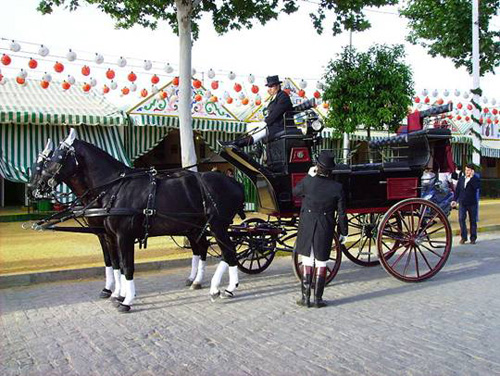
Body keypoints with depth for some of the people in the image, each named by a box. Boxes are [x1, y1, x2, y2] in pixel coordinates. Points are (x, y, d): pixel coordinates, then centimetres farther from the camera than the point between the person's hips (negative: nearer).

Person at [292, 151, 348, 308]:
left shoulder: (308, 182, -11)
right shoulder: (337, 188, -7)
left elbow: (295, 191, 11)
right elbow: (341, 214, -2)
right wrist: (343, 232, 9)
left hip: (307, 227, 0)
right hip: (325, 230, 0)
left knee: (307, 261, 11)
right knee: (321, 263, 10)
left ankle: (306, 297, 14)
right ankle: (318, 299, 15)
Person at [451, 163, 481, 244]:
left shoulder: (475, 179, -2)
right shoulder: (461, 178, 8)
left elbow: (476, 187, -24)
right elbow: (457, 190, 12)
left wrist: (471, 177, -21)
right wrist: (454, 200, 6)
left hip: (472, 203, -2)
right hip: (462, 203, 2)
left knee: (473, 221, 6)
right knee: (461, 219, -7)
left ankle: (473, 238, 16)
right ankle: (463, 237, 3)